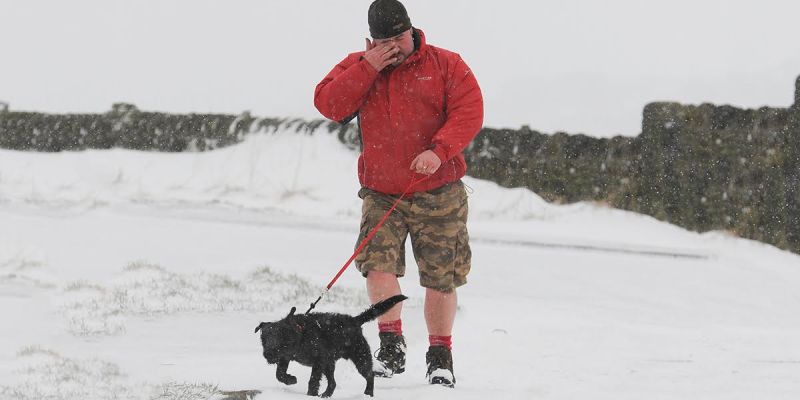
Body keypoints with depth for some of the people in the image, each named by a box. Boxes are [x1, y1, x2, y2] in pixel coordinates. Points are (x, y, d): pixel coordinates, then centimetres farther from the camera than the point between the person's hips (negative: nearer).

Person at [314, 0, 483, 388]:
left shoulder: (446, 65, -1)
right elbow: (328, 104, -8)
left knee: (441, 278, 2)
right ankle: (391, 345, -4)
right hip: (382, 195, 1)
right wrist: (368, 68, -16)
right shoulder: (357, 67, 6)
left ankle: (440, 356, 16)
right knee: (378, 264, -17)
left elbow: (469, 111, -9)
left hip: (439, 194, -1)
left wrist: (439, 151, -24)